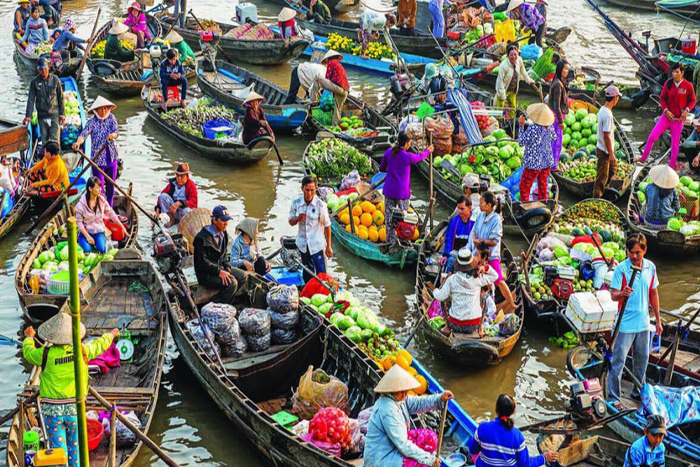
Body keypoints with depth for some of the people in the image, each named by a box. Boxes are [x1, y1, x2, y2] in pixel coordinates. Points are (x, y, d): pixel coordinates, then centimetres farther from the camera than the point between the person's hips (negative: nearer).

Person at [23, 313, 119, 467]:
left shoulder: (46, 354, -12)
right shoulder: (81, 351, -8)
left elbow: (28, 352, 10)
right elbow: (99, 345, 12)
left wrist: (29, 337, 31)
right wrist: (111, 334, 33)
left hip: (52, 409, -2)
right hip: (74, 408, 2)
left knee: (58, 447, 4)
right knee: (75, 446, 16)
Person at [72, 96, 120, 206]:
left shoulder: (111, 118, 2)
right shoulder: (91, 122, -8)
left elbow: (116, 131, -11)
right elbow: (84, 134, -23)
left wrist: (112, 135, -36)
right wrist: (78, 142, -46)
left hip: (112, 157, 3)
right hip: (97, 159, -3)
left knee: (110, 185, 13)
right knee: (99, 186, -4)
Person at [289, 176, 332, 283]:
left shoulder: (321, 205, -14)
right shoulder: (296, 203, -5)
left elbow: (327, 226, -7)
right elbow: (291, 222, 6)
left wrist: (328, 246, -4)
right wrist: (298, 218, -19)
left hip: (317, 245, -4)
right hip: (303, 244, 4)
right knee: (307, 272, 19)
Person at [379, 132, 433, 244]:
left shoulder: (388, 152, -3)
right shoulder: (408, 157, -14)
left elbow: (381, 168, 9)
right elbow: (419, 157, 9)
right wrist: (428, 151, 30)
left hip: (389, 190, 4)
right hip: (402, 192, -4)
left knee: (389, 217, 9)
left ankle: (389, 241, 15)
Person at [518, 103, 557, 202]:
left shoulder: (532, 129, -26)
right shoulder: (550, 126, -6)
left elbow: (521, 142, -14)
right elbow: (554, 138, 13)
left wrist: (521, 125, -9)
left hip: (533, 164, -7)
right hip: (547, 162, 7)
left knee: (524, 187, 8)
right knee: (542, 184, 22)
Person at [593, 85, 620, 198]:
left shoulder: (602, 110, 4)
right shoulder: (608, 115, -26)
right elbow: (606, 136, -26)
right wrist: (611, 154, -21)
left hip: (601, 147, 10)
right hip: (605, 151, -10)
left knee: (613, 168, 28)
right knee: (602, 177, 0)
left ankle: (605, 189, 40)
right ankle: (596, 199, 9)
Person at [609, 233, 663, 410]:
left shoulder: (650, 267, 2)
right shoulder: (621, 268, -14)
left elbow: (653, 294, 12)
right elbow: (613, 295, -15)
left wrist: (658, 320, 14)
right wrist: (622, 293, -39)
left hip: (643, 323, 5)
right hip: (625, 324, -5)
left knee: (642, 359, 18)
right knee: (618, 361, -3)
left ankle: (639, 391, 36)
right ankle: (613, 397, 4)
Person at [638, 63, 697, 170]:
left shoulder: (688, 85, -10)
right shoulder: (668, 84, -4)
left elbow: (692, 100, 0)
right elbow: (662, 98, 3)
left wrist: (687, 110, -16)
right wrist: (665, 110, -11)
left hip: (678, 119, -2)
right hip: (666, 116, 2)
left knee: (675, 143, 6)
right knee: (652, 136, -3)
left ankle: (672, 165, 18)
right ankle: (643, 158, 12)